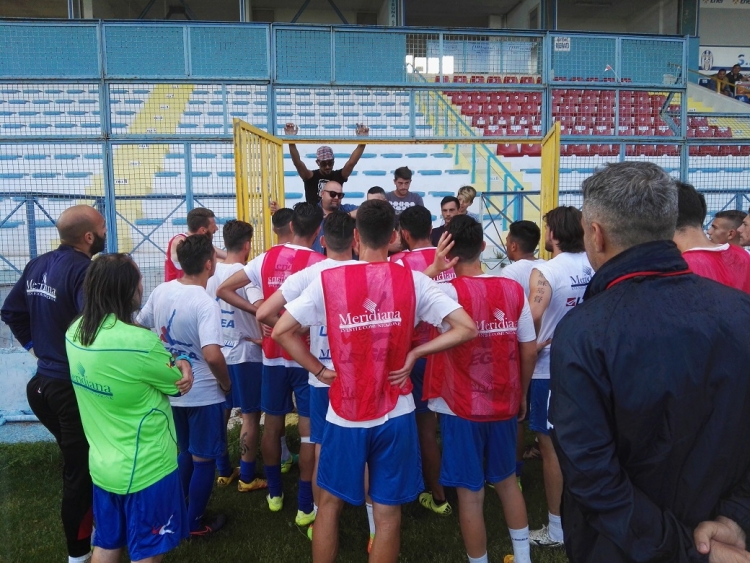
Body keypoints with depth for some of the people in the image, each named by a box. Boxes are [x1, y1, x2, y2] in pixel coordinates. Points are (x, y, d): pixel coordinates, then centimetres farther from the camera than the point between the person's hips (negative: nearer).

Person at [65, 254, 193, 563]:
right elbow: (177, 384, -13)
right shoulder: (140, 341, -29)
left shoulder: (75, 331, -5)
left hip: (102, 464, 7)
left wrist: (175, 362, -12)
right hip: (145, 469, -7)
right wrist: (182, 364, 6)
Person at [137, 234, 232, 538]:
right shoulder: (205, 303, -25)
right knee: (203, 459, 13)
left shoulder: (161, 291, -3)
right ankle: (195, 523, 27)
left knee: (185, 453, 26)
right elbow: (212, 355, -35)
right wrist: (226, 383, -17)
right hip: (203, 394, -7)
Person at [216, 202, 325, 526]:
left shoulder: (267, 258, 1)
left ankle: (274, 494, 32)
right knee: (309, 430, 5)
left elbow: (224, 290, 2)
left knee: (272, 425, 17)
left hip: (273, 355, 4)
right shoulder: (320, 263, -12)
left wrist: (258, 311, 3)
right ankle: (305, 506, 13)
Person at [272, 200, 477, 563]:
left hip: (345, 414, 0)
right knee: (387, 511, 14)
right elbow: (466, 329, -8)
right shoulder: (413, 280, -6)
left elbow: (281, 331, -7)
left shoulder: (328, 280, -7)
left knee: (330, 502, 21)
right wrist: (414, 354, -4)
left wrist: (320, 371, 0)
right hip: (395, 414, 0)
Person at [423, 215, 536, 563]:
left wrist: (435, 268, -15)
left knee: (470, 493, 9)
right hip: (504, 405, 5)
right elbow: (530, 351, 0)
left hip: (462, 408, -5)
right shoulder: (513, 289, -4)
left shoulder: (448, 291, -17)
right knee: (506, 480, 24)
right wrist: (522, 394, 13)